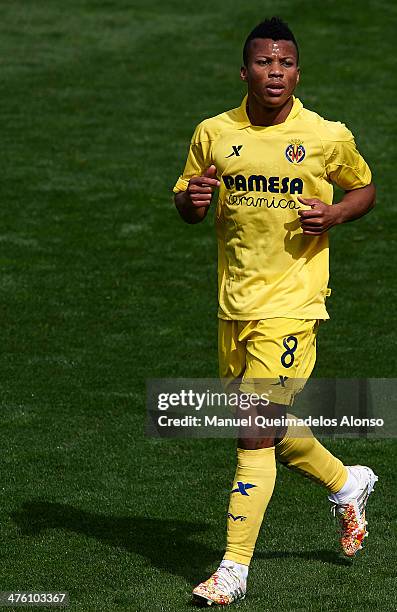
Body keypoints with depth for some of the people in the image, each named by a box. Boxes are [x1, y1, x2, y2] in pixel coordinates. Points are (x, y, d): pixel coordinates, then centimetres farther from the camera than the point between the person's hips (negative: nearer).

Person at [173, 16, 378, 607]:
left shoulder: (328, 137, -4)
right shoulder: (213, 134, 3)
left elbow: (365, 189, 12)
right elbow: (185, 200, 14)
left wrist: (333, 214, -9)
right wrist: (191, 199, -11)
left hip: (291, 304, -5)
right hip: (234, 304, 5)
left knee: (255, 431, -12)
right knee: (269, 430, 14)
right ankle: (347, 483, 42)